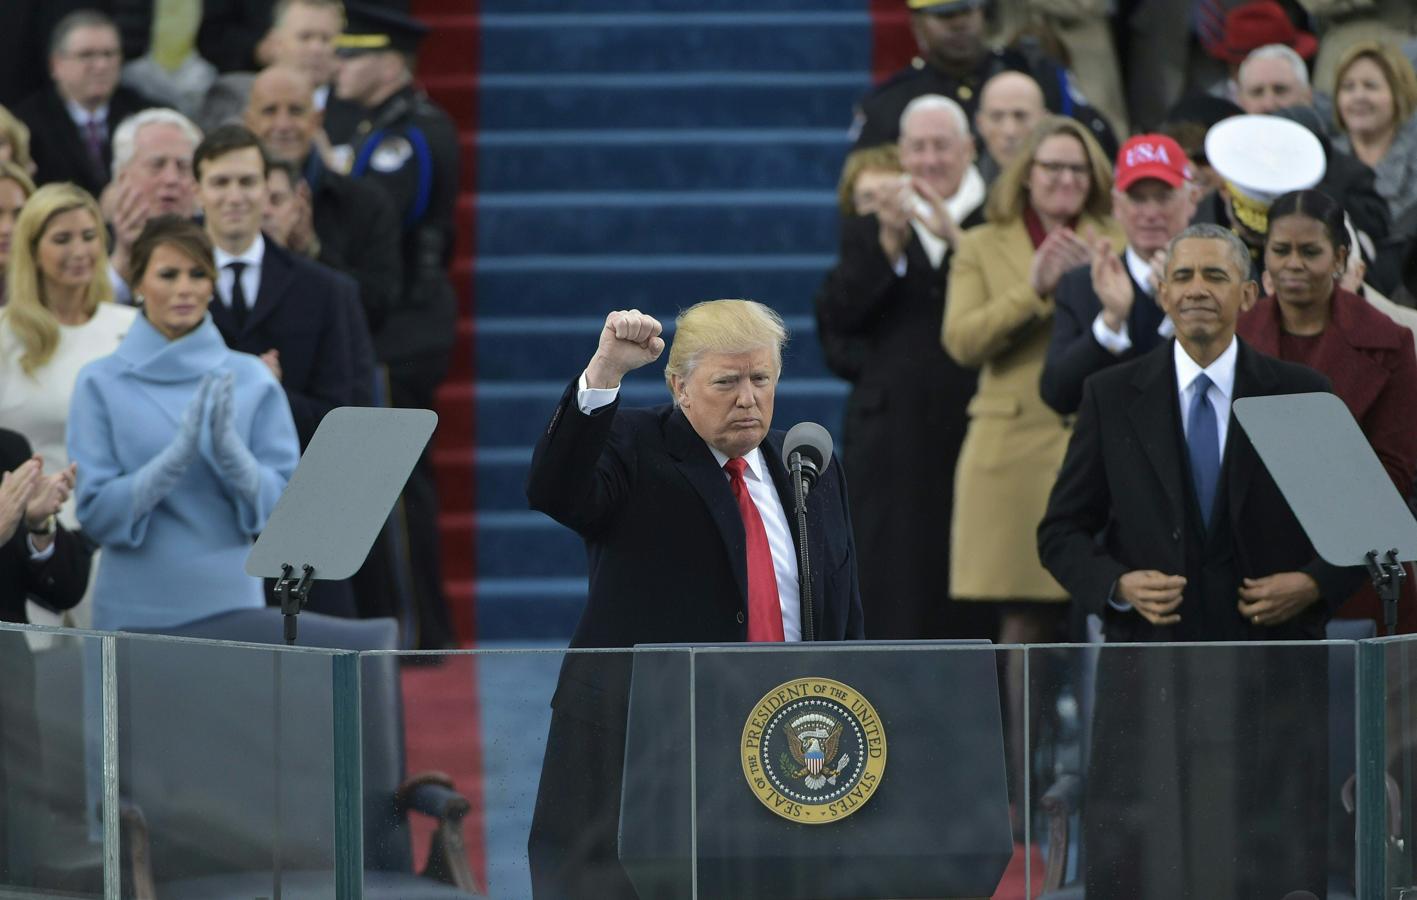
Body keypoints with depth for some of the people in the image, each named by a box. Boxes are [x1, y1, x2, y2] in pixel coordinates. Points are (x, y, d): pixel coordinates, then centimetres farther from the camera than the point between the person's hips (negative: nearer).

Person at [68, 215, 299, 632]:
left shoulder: (252, 379, 2)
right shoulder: (101, 383, -1)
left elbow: (284, 505, -1)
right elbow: (95, 512, -7)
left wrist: (230, 449, -19)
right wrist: (178, 456, -20)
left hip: (230, 603, 1)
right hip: (134, 610, -1)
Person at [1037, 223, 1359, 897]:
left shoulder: (1301, 395, 6)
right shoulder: (1112, 397, 7)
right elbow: (1062, 531, 9)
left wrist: (1315, 584, -9)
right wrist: (1119, 585, -10)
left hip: (1271, 685, 0)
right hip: (1150, 682, 0)